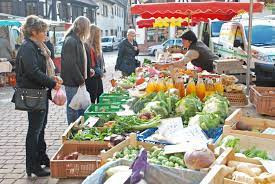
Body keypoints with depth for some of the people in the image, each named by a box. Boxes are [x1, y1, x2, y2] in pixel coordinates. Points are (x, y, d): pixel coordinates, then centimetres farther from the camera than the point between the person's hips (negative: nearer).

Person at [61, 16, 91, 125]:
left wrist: (87, 71, 12)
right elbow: (71, 64, -22)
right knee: (73, 108, 1)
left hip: (78, 80, 10)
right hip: (72, 82, -10)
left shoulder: (78, 40, 15)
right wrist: (81, 80, -17)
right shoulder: (70, 41, -17)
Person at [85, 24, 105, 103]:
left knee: (100, 98, 15)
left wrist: (102, 70, 9)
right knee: (92, 99, -1)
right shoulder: (87, 46, -16)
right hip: (91, 77, -9)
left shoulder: (97, 46, 13)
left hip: (98, 76, 9)